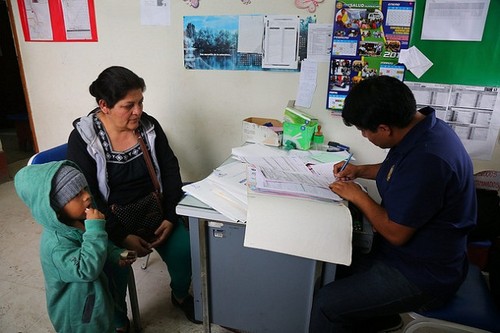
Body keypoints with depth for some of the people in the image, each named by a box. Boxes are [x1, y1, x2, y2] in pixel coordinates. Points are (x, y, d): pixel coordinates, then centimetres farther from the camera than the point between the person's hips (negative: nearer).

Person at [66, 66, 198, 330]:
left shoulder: (149, 125, -4)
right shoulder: (82, 138, -13)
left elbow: (170, 169, 0)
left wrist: (170, 217, -10)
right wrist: (122, 236, -21)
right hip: (111, 218, -2)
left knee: (183, 251, -15)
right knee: (114, 268, -26)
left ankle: (180, 295, 20)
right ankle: (117, 322, 8)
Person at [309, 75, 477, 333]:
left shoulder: (427, 159, -33)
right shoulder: (420, 123, -2)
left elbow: (395, 233, -23)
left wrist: (357, 195, -11)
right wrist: (360, 171, 6)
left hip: (423, 276, -9)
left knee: (326, 303, -14)